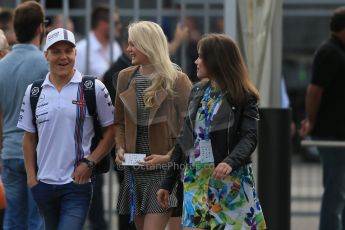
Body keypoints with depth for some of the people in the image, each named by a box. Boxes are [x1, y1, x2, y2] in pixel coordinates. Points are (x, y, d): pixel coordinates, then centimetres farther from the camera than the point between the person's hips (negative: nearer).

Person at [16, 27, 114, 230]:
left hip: (78, 184, -4)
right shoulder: (34, 92, 7)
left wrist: (90, 163, -10)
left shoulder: (93, 89, -3)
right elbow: (29, 138, 13)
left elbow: (111, 131, 0)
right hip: (44, 183, 4)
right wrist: (31, 177, 5)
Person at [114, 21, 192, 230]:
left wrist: (168, 157, -17)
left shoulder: (177, 81, -7)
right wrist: (120, 148, 0)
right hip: (135, 171, 6)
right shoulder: (126, 77, 9)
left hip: (164, 171, -6)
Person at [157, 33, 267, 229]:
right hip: (196, 182, 5)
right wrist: (168, 183, 14)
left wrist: (230, 162, -37)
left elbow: (249, 138, -17)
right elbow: (185, 140, 16)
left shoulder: (244, 97, -5)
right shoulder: (197, 92, 12)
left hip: (231, 183, -5)